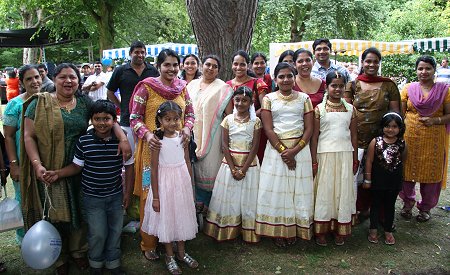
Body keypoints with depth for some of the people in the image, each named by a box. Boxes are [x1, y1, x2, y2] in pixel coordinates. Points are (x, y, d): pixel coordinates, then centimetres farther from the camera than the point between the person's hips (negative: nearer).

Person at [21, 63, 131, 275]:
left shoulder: (84, 102, 3)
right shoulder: (40, 104, -4)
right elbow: (29, 136, -5)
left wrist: (122, 138, -21)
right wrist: (37, 164, -17)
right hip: (51, 170, -2)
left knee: (79, 212, 14)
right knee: (56, 215, 10)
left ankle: (78, 251, 38)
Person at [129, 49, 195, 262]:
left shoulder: (182, 87, 7)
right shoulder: (146, 87, -6)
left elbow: (190, 113, 12)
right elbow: (135, 117, -6)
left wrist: (187, 128, -9)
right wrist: (147, 134, -23)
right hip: (153, 147, -4)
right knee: (151, 193, 5)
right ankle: (149, 244, 21)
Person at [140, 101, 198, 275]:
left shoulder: (182, 137, -1)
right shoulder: (158, 140, -13)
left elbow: (188, 163, 7)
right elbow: (154, 169, -11)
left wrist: (191, 186, 11)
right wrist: (155, 197, -10)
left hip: (182, 181, 4)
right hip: (165, 182, -4)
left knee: (182, 215, 16)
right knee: (167, 218, 9)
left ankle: (182, 252, 35)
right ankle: (170, 257, 28)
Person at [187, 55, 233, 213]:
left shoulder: (222, 88, -3)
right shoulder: (192, 85, 12)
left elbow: (229, 114, -6)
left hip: (211, 134, -4)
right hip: (194, 134, 5)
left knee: (209, 168, 0)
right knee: (194, 167, 9)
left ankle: (207, 202, 14)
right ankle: (197, 200, 23)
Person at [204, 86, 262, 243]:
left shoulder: (255, 121, -3)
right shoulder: (228, 120, 0)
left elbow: (254, 147, -7)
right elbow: (225, 145, -4)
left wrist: (244, 169, -13)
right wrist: (233, 168, -11)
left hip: (249, 164, -1)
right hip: (230, 163, 1)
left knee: (247, 198, 6)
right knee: (228, 197, 6)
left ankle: (248, 233, 20)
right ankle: (227, 231, 20)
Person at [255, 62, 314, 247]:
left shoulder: (304, 98, 5)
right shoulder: (269, 98, 3)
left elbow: (309, 129, 0)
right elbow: (268, 129, -4)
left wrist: (294, 151, -13)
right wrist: (283, 150, -14)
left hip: (300, 148, 1)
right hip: (276, 148, 0)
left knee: (299, 190, 4)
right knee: (276, 189, 2)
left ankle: (294, 230, 19)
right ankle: (278, 232, 16)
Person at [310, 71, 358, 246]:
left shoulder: (350, 109, 7)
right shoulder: (319, 109, -1)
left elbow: (354, 135, 10)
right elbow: (314, 136, -1)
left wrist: (355, 159, 8)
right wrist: (314, 161, -5)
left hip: (345, 155, 2)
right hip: (325, 155, -2)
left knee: (343, 191, 6)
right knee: (324, 191, 2)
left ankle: (340, 231, 19)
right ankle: (321, 231, 13)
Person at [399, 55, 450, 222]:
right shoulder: (408, 89, 6)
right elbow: (400, 114, 6)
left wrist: (435, 120, -14)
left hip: (434, 140, 0)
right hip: (410, 137, 1)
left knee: (431, 173, 7)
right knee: (407, 171, 6)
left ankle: (425, 208, 26)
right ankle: (408, 202, 29)